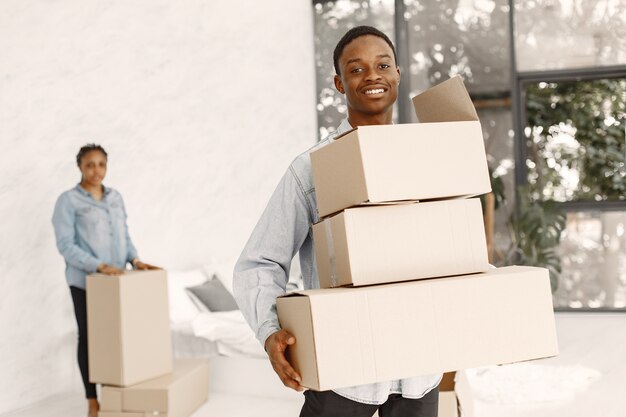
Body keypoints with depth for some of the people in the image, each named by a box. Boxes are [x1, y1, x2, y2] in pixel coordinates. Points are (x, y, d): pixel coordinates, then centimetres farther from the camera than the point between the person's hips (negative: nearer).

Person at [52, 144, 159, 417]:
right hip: (85, 281, -4)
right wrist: (100, 266, -22)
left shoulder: (116, 197, 10)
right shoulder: (68, 201, -7)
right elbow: (65, 244, -13)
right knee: (89, 337, 4)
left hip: (116, 280, 5)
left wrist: (134, 259, -5)